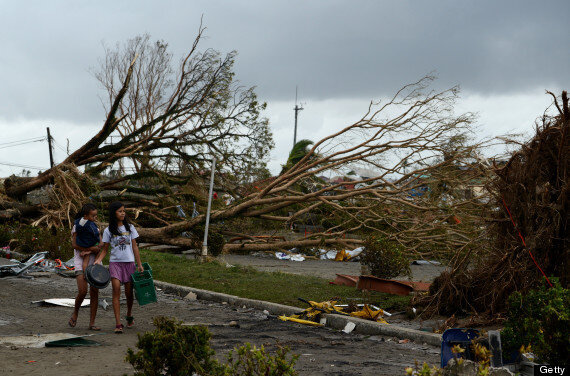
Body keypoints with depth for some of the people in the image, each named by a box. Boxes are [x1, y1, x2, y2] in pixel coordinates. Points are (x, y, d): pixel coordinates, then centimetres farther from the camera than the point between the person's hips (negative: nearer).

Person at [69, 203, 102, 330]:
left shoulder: (95, 227, 13)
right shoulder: (77, 226, 0)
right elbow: (74, 244, -10)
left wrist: (87, 251, -13)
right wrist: (91, 248, -13)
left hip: (94, 262, 4)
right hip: (80, 262, -4)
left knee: (94, 293, -2)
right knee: (82, 291, -17)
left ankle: (92, 323, 3)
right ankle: (75, 313, 12)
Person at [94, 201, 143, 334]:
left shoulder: (130, 227, 7)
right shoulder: (108, 231, 3)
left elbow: (134, 247, 8)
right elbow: (105, 249, 6)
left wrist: (139, 264, 5)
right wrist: (98, 260, -13)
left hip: (129, 262, 2)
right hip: (115, 263, -2)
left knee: (129, 292, 6)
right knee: (116, 290, -13)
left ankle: (129, 315, 33)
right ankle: (118, 324, -15)